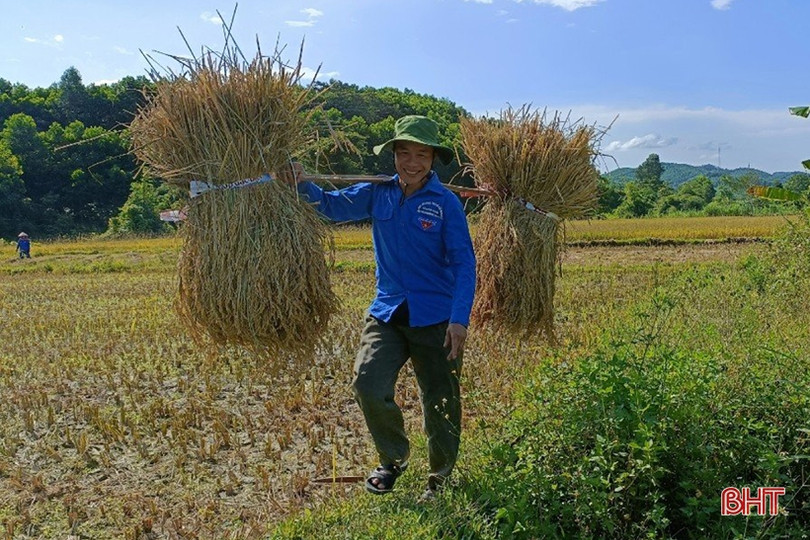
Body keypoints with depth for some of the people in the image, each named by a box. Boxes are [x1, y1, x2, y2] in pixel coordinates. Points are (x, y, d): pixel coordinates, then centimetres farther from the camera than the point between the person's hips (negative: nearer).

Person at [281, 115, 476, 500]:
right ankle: (393, 459, 15)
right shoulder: (377, 194, 3)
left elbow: (464, 263, -10)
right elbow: (334, 206, 5)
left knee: (441, 402, 8)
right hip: (387, 312, 3)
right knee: (368, 385, -14)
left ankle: (440, 478, 33)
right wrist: (302, 184, -15)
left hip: (436, 319, -2)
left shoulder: (446, 203, -8)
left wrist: (460, 319, -18)